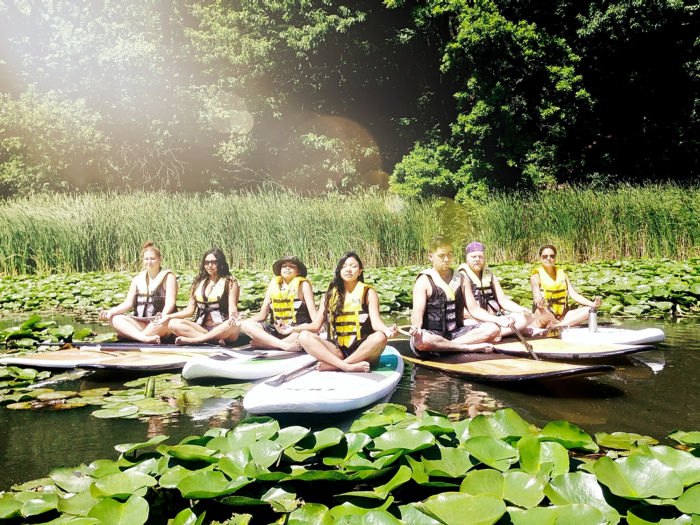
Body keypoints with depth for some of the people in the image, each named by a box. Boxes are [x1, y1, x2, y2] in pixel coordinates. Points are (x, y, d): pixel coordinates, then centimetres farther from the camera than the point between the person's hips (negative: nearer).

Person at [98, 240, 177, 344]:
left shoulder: (168, 277, 3)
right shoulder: (137, 279, 17)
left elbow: (170, 302, -11)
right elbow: (128, 303, 11)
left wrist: (163, 315, -33)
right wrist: (111, 311, -9)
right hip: (140, 324, 5)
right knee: (115, 319, -20)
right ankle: (145, 338, -42)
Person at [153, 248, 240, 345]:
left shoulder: (230, 281, 4)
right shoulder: (198, 282, 15)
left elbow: (232, 307, -8)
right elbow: (190, 310, 12)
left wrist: (233, 317, -32)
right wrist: (169, 316, -3)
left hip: (223, 329, -4)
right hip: (203, 328, 4)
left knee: (233, 326, -38)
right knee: (173, 323, -19)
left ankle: (193, 339, -31)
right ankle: (214, 339, -31)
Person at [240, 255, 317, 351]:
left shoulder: (303, 285, 0)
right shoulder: (274, 284, 9)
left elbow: (313, 313, -8)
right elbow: (262, 315, 10)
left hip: (296, 332, -4)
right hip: (276, 330, 4)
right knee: (246, 325, -17)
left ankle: (262, 343, -24)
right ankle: (286, 346, -31)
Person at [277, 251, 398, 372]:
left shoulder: (368, 293, 4)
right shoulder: (330, 295, 12)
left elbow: (375, 321, -10)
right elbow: (316, 325, 7)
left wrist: (387, 330, -33)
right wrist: (293, 329, -11)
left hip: (362, 351, -2)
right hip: (337, 351, 2)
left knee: (380, 337, -33)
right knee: (304, 336, -20)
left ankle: (333, 365, -26)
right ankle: (348, 367, -34)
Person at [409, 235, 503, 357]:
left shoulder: (460, 278, 14)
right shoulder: (424, 281, -2)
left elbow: (474, 309, 10)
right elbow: (417, 314, -13)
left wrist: (498, 320, -5)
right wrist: (416, 327, -36)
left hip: (457, 333, 5)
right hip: (433, 335, -5)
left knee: (493, 329, -17)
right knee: (419, 341, -39)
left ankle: (440, 348, -23)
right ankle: (473, 347, -29)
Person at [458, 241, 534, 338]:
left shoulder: (490, 276, 16)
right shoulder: (463, 277, -7)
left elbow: (503, 300, 10)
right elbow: (473, 309, -17)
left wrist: (521, 309, -10)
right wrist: (498, 320, -28)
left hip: (493, 318, 8)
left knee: (529, 317, -9)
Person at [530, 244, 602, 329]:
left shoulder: (562, 274, 14)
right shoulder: (536, 276, -2)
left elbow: (574, 294, 5)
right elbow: (537, 297, -19)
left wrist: (593, 304, -11)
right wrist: (539, 304, -45)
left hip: (562, 316, 7)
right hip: (544, 317, -6)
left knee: (589, 310, -14)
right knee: (542, 312, -40)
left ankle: (558, 325, -30)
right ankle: (567, 325, -20)